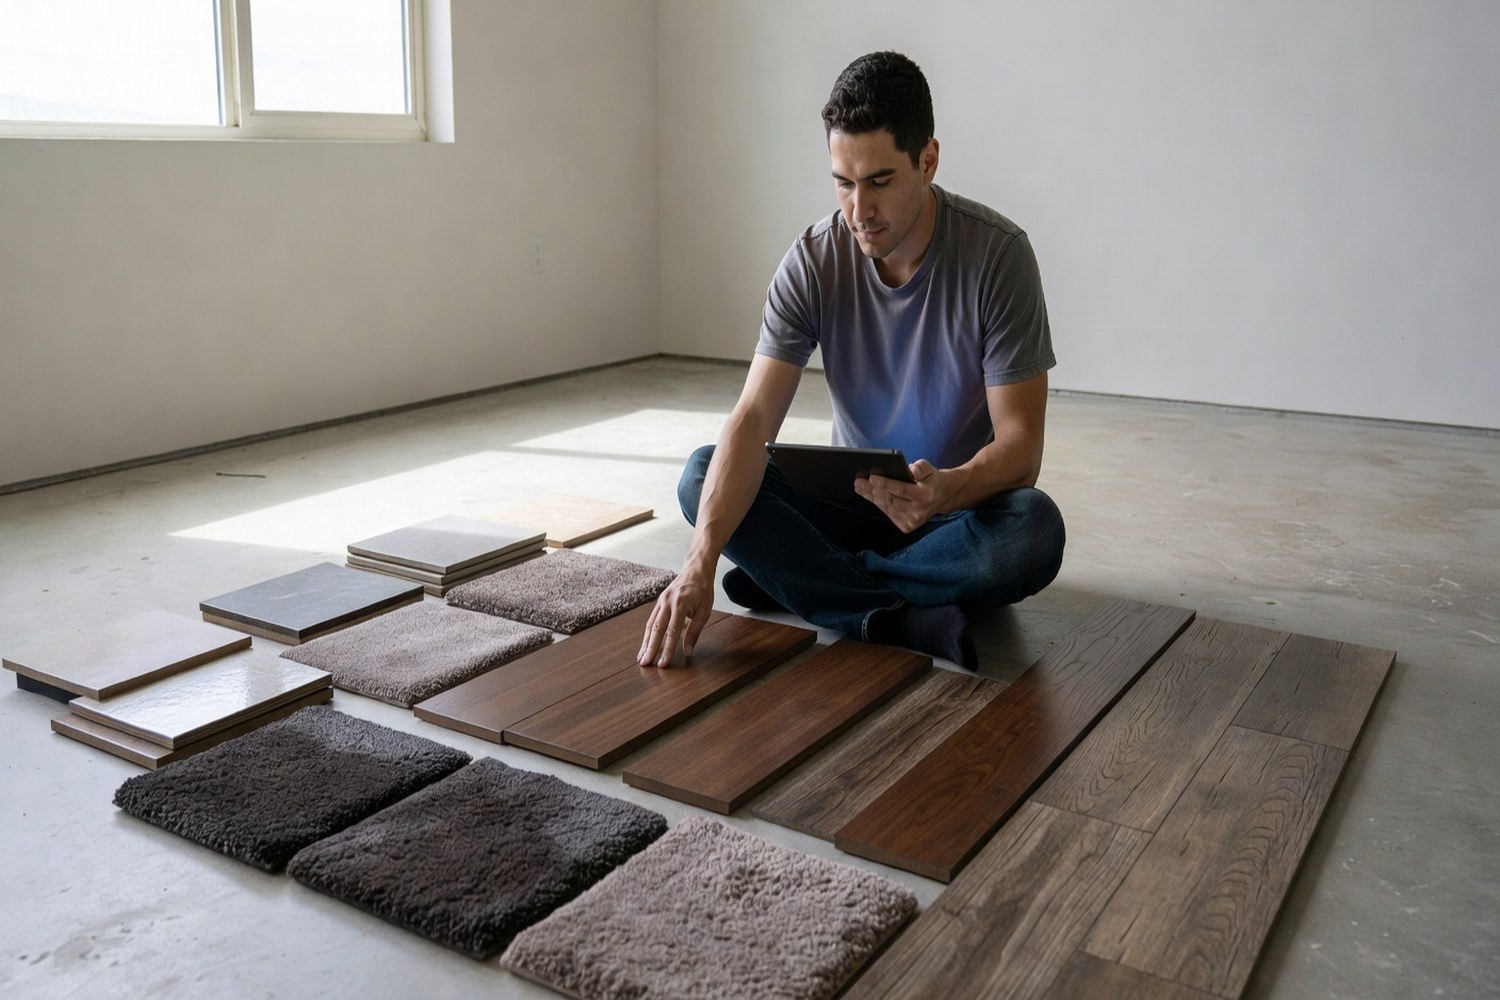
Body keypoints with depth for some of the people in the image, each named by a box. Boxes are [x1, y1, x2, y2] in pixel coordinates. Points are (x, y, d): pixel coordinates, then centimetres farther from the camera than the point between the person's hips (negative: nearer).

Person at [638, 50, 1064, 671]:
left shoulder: (998, 254, -18)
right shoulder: (813, 261, -12)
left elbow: (1020, 444, -20)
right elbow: (754, 418, -22)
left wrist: (946, 490, -44)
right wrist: (701, 560, -37)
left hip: (963, 504, -2)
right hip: (852, 502, 2)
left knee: (1035, 528, -36)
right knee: (703, 476, -20)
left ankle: (798, 581, -20)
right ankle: (905, 619, -29)